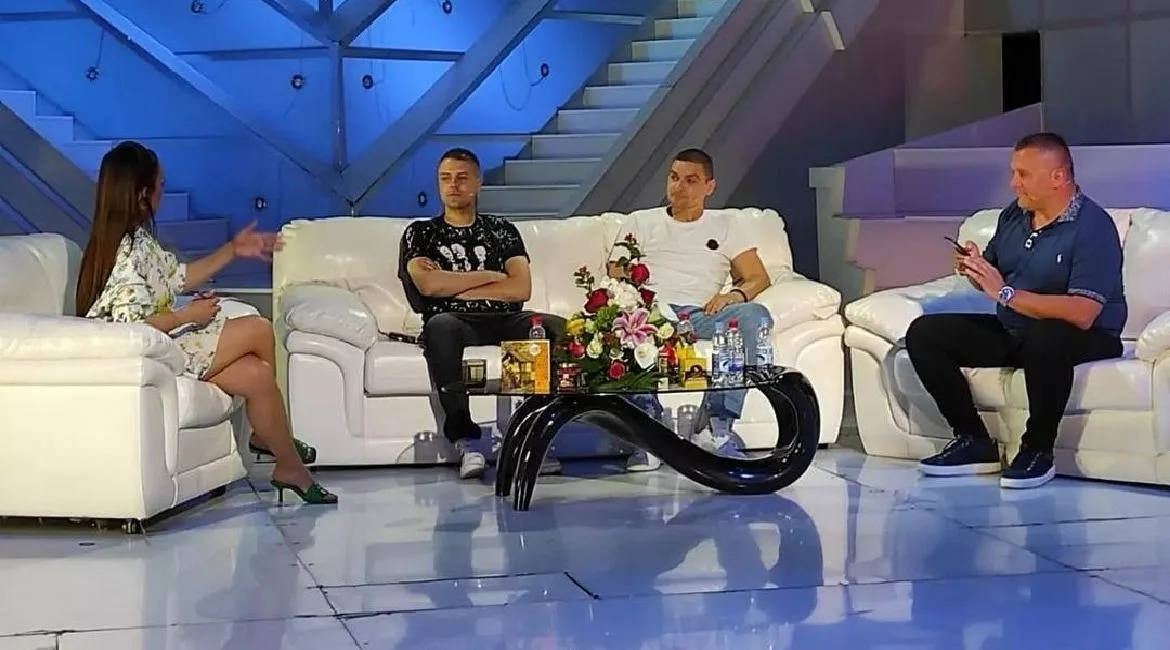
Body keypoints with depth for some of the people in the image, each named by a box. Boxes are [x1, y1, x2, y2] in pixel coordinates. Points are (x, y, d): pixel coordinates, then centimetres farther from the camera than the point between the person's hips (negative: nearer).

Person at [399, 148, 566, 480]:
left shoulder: (502, 231, 22)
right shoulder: (421, 233, 18)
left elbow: (521, 289, 5)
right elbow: (427, 285, -2)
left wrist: (454, 287, 1)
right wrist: (488, 276, 3)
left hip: (504, 321, 2)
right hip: (454, 321, -2)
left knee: (559, 328, -30)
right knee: (439, 326, -40)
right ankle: (466, 440, -42)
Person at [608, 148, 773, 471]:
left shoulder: (725, 224, 26)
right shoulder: (641, 222, 25)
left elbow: (759, 278, 18)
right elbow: (616, 279, 14)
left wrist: (735, 295, -6)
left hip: (703, 314, 1)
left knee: (755, 316, -33)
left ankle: (714, 423, -34)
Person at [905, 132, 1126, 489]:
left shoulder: (1093, 227, -19)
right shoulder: (1013, 216, 3)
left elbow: (1082, 314, -30)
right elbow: (993, 282, 15)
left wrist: (1006, 293, -29)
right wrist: (975, 269, -9)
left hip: (1087, 338, -8)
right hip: (1012, 331, 8)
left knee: (1044, 337, -42)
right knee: (924, 334, -5)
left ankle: (1038, 450, -21)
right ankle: (974, 441, -1)